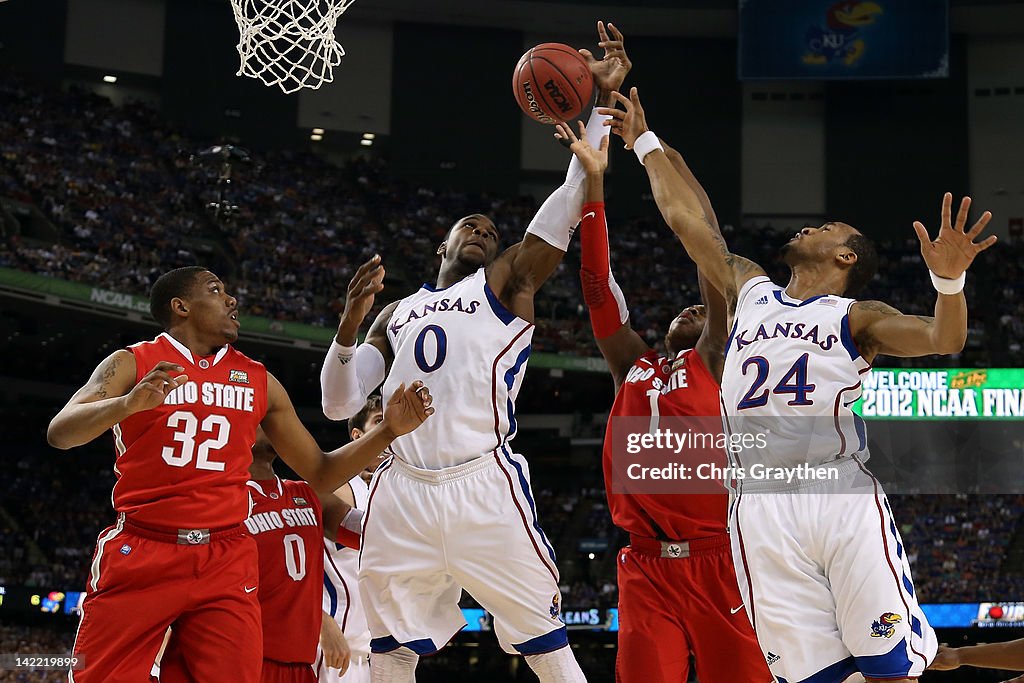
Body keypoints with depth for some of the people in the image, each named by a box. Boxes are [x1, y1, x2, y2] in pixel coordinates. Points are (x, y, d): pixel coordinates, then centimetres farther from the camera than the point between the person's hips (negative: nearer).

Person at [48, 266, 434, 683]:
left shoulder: (258, 380, 14)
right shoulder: (132, 364, 3)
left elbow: (320, 473, 18)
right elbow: (59, 433, -12)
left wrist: (389, 431, 3)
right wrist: (130, 403, -30)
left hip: (226, 560, 3)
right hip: (140, 553, -3)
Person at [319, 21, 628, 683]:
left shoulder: (506, 283, 12)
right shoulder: (397, 312, 23)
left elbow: (567, 205, 0)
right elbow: (339, 405, 16)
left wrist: (602, 100, -9)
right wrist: (349, 325, -1)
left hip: (484, 483, -3)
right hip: (401, 489, 4)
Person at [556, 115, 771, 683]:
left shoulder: (713, 363, 8)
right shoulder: (631, 367, 18)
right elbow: (597, 284, 13)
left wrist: (662, 151, 1)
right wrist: (593, 180, 7)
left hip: (717, 563, -3)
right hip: (645, 566, 4)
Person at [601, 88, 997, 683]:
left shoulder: (857, 316, 13)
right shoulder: (750, 292, 25)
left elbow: (943, 340, -5)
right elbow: (686, 218, 31)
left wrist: (949, 280, -25)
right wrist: (645, 142, 36)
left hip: (843, 496, -2)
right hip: (762, 506, 3)